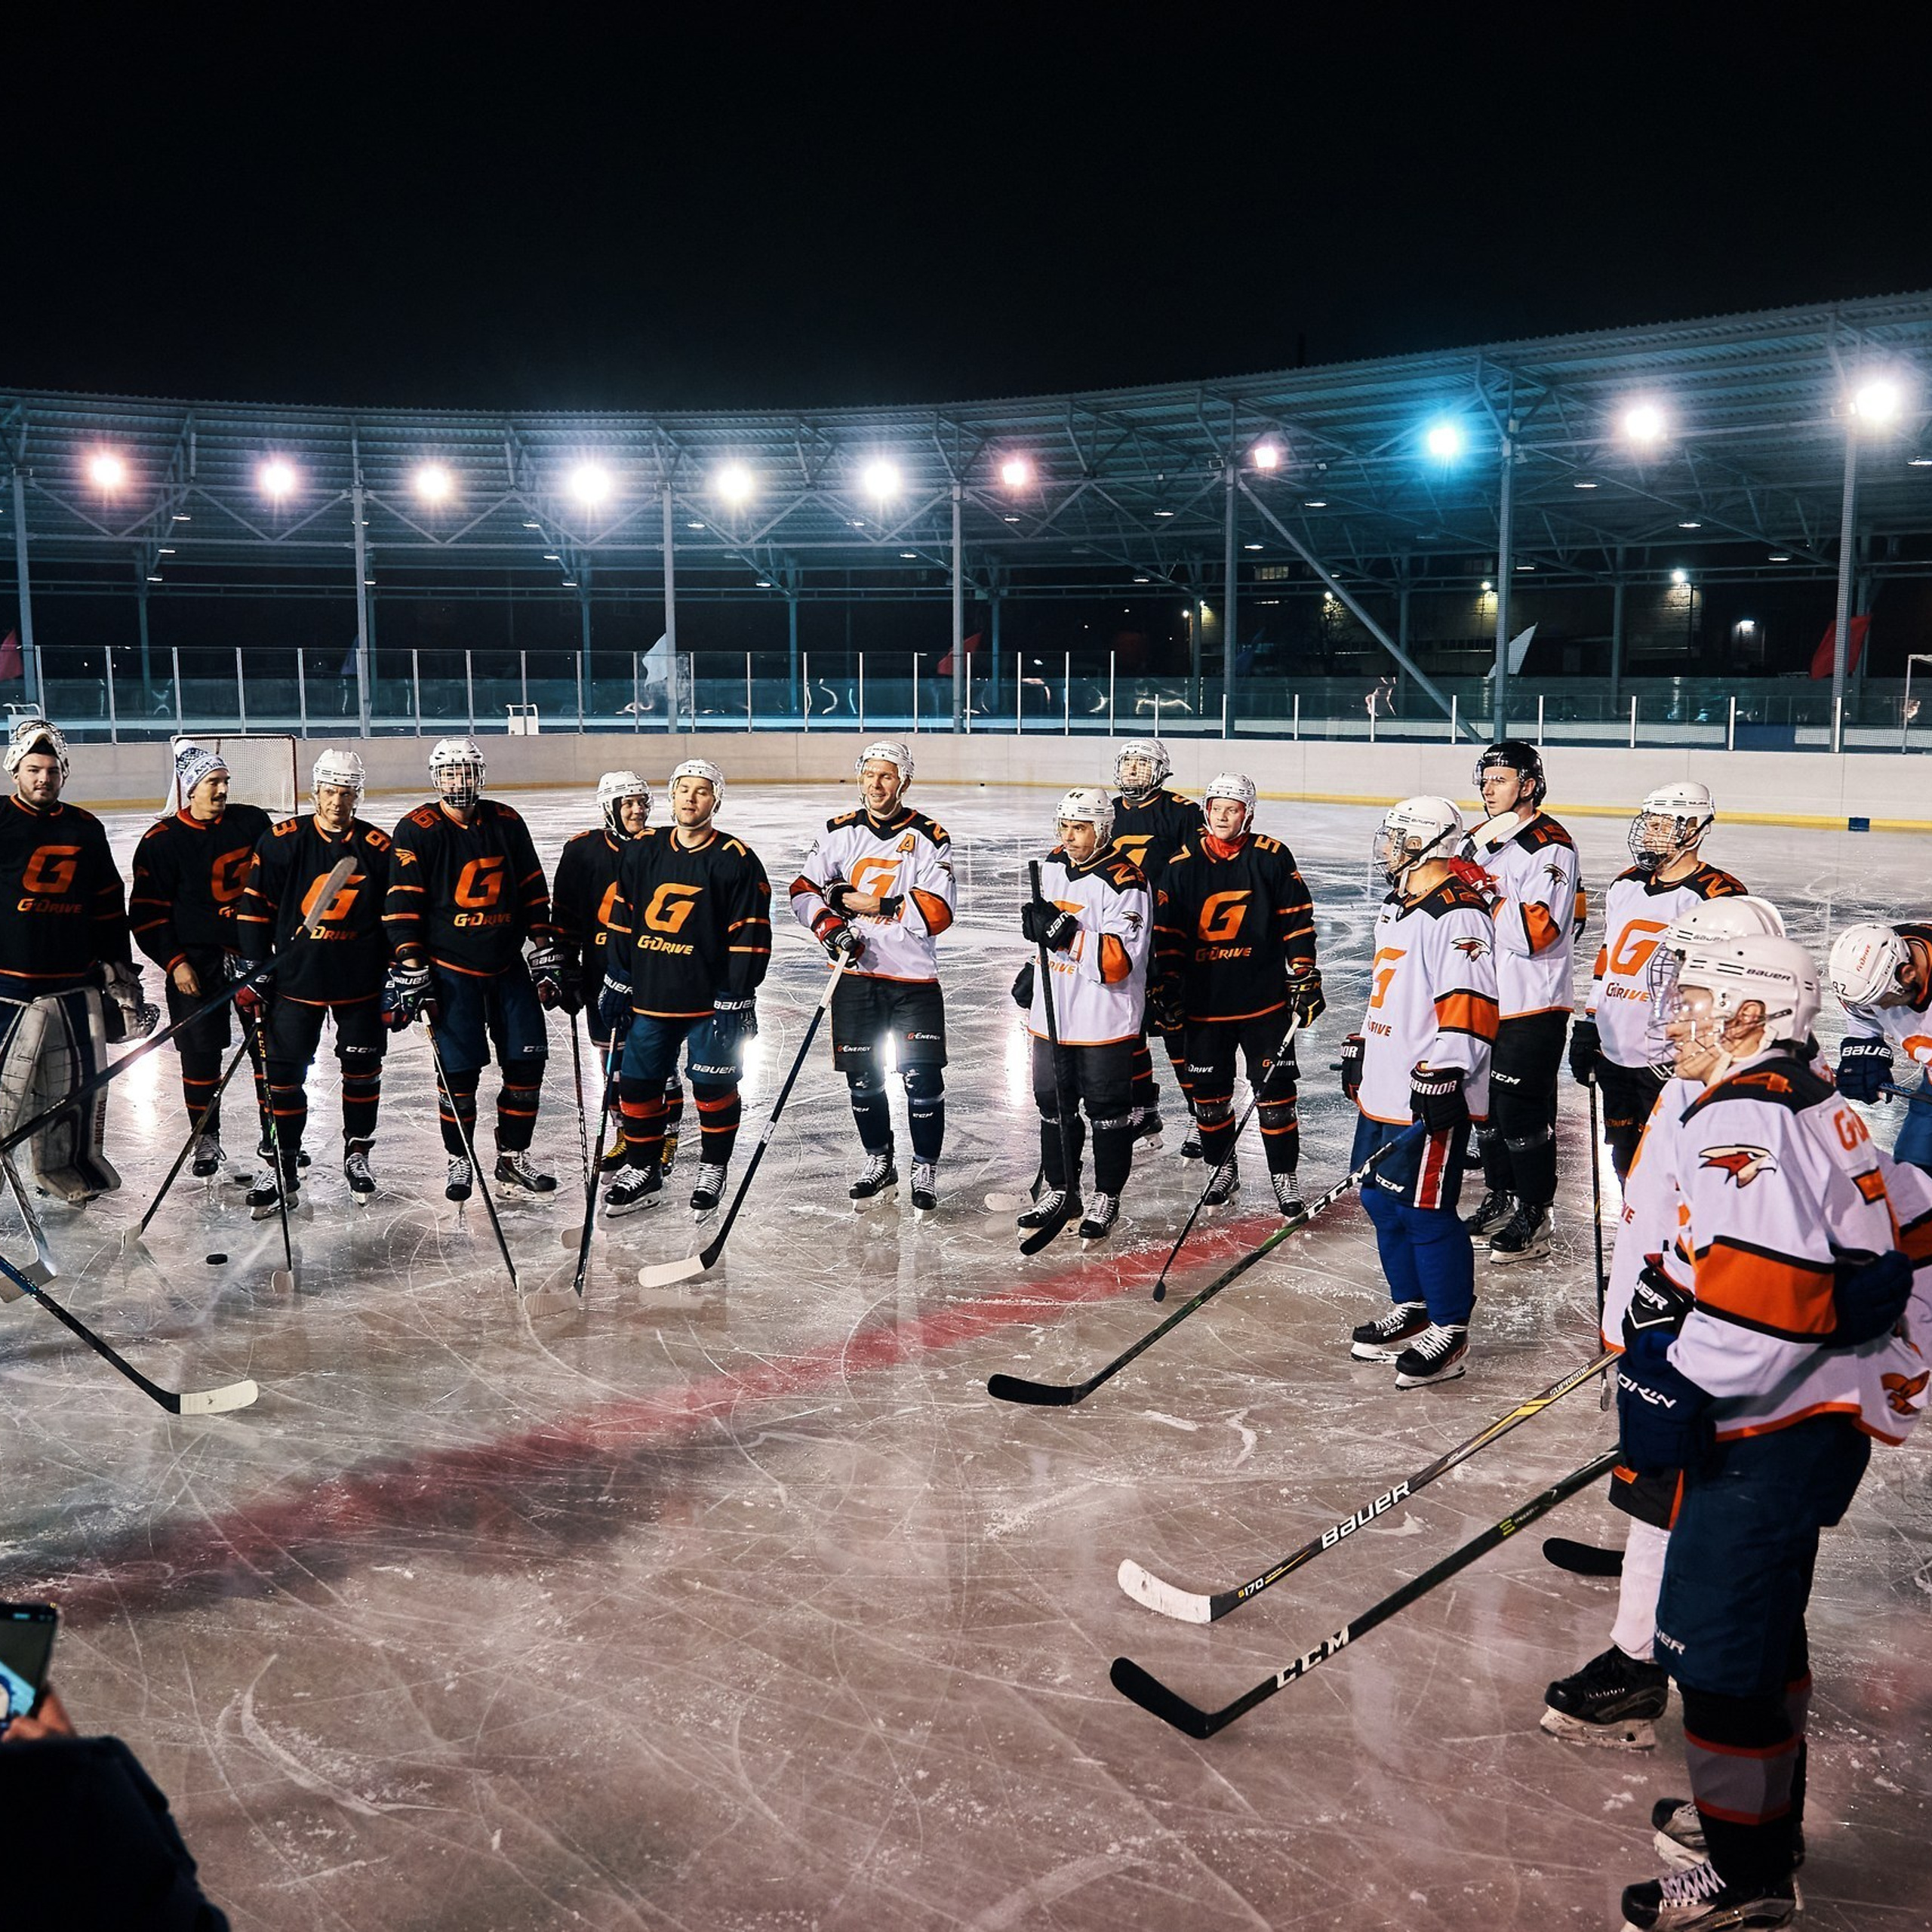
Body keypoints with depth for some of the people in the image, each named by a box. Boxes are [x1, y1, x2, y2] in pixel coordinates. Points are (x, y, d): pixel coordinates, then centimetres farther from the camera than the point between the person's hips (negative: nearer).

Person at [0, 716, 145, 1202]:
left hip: (75, 983, 5)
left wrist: (120, 973, 14)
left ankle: (69, 1162, 32)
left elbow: (109, 906, 14)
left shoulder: (86, 830, 9)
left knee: (80, 1078, 13)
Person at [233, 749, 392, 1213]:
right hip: (295, 979, -1)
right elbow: (255, 906, 0)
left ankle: (357, 1154, 28)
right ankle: (283, 1166, 11)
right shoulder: (282, 842, -5)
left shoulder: (379, 848, -2)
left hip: (360, 981, 1)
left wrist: (399, 977, 2)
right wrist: (254, 967, -3)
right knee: (284, 1074, 0)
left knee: (362, 1071, 11)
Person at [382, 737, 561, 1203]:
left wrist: (546, 951, 8)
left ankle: (513, 1161, 15)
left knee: (527, 1061, 3)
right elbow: (403, 903, -9)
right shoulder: (418, 830, -7)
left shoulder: (507, 823, 5)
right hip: (450, 969, -4)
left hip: (508, 966, 4)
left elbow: (532, 890, 11)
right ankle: (459, 1164, 13)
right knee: (459, 1071, -3)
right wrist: (410, 968, -13)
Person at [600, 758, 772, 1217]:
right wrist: (616, 984, 7)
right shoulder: (641, 851, 4)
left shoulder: (737, 861, -8)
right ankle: (643, 1171, 25)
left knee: (713, 1089, 6)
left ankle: (712, 1170, 25)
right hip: (648, 998, 4)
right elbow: (621, 921, 10)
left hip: (710, 1002, -4)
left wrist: (737, 999, -11)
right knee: (637, 1086, 9)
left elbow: (749, 937, -9)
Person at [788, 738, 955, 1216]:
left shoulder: (929, 838, -5)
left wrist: (875, 905, -17)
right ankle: (879, 1163, 28)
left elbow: (936, 913, -14)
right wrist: (828, 926, -14)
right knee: (862, 1078, 10)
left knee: (923, 1079, -5)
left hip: (913, 979, -3)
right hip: (856, 975, 3)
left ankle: (925, 1170, 12)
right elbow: (804, 890, 4)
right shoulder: (841, 832, 5)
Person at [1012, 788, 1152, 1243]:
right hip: (1051, 1014, 7)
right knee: (1054, 1105, 16)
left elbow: (1119, 960, -26)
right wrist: (1032, 970, 21)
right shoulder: (1053, 865, 6)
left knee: (1108, 1111, 6)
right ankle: (1060, 1190, 31)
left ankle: (1106, 1197, 19)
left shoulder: (1124, 882, -19)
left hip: (1104, 1023, -7)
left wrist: (1066, 934, -32)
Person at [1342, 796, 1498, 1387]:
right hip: (1384, 1090, 10)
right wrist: (1359, 1050, 27)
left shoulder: (1457, 915, -17)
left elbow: (1470, 1005, -23)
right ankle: (1411, 1309, 30)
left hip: (1428, 1099, -10)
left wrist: (1441, 1077, -26)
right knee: (1382, 1200, 16)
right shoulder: (1397, 907, 16)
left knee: (1424, 1211, -6)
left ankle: (1449, 1332, 7)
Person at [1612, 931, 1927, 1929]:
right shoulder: (1816, 1103, 11)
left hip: (1771, 1434, -11)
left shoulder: (1739, 1120, -21)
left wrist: (1682, 1373, -17)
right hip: (1819, 1415, 11)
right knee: (1762, 1619, 24)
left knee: (1719, 1643, 0)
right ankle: (1764, 1804, 41)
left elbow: (1768, 1296, -29)